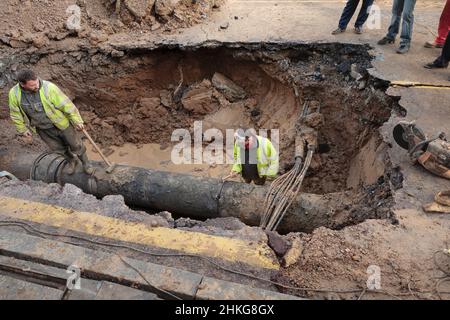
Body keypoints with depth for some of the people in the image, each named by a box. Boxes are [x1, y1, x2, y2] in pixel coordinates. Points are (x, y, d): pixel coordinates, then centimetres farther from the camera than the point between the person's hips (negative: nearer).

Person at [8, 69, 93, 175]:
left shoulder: (48, 88, -30)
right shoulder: (14, 94, -18)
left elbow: (66, 105, -21)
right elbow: (15, 113, 0)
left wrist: (77, 121, -14)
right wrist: (23, 129, 9)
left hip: (61, 123, -3)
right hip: (42, 129, 3)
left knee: (75, 144, 12)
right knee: (58, 148, 21)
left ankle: (85, 162, 40)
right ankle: (71, 161, 50)